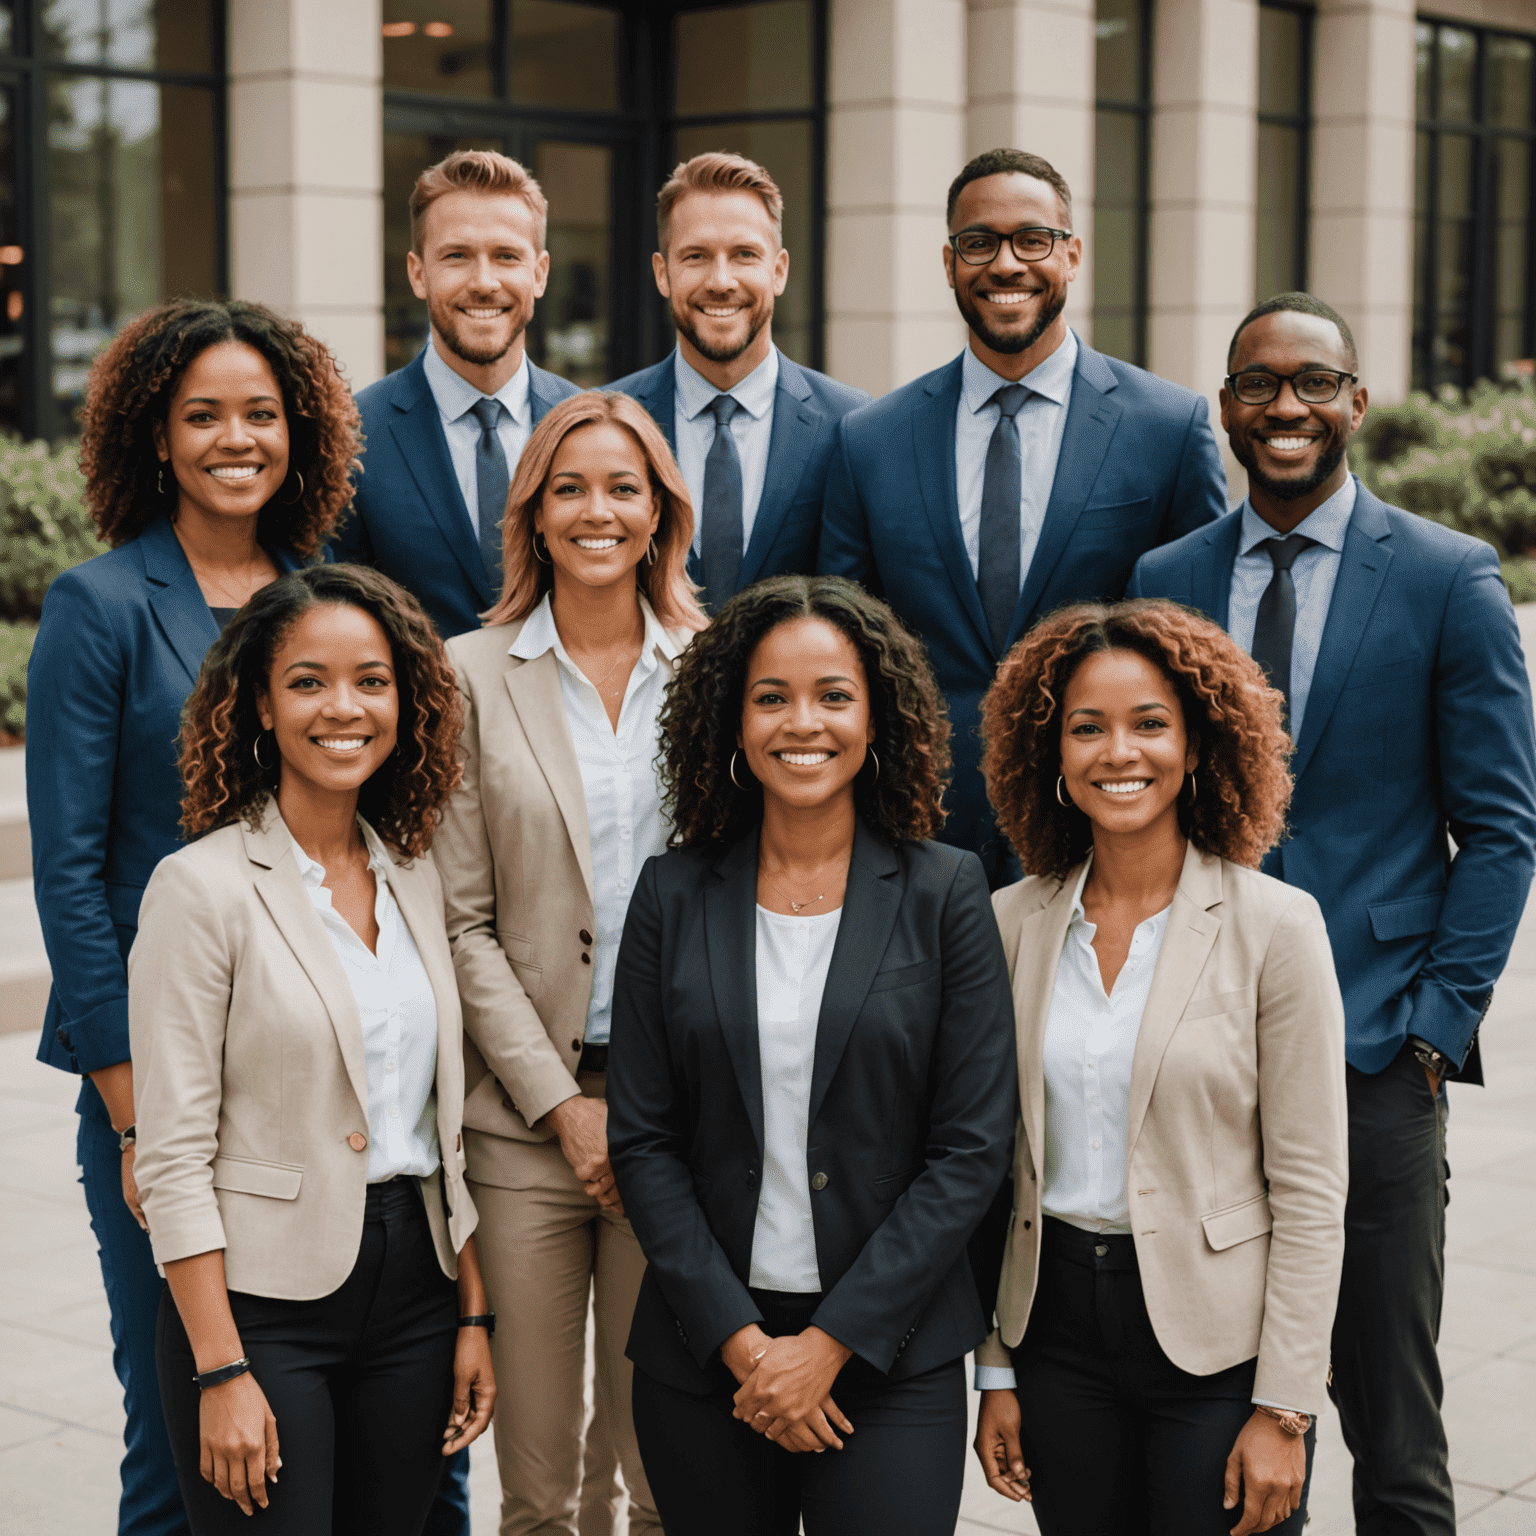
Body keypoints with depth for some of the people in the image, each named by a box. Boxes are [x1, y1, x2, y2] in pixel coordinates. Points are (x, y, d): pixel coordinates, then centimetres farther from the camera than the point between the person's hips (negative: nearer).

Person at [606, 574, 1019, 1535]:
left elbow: (971, 1149, -5)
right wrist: (737, 1337, -8)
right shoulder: (674, 895, 3)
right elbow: (642, 1138, 1)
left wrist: (831, 1342, -10)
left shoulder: (945, 895, -2)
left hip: (891, 1355, -2)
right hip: (702, 1351, 2)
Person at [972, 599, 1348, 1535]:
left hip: (1218, 1341, -3)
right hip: (1057, 1324, 3)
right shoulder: (1014, 922, 3)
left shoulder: (1274, 926, -8)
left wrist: (1284, 1409, -10)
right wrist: (996, 1373, 7)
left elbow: (1311, 1189, -8)